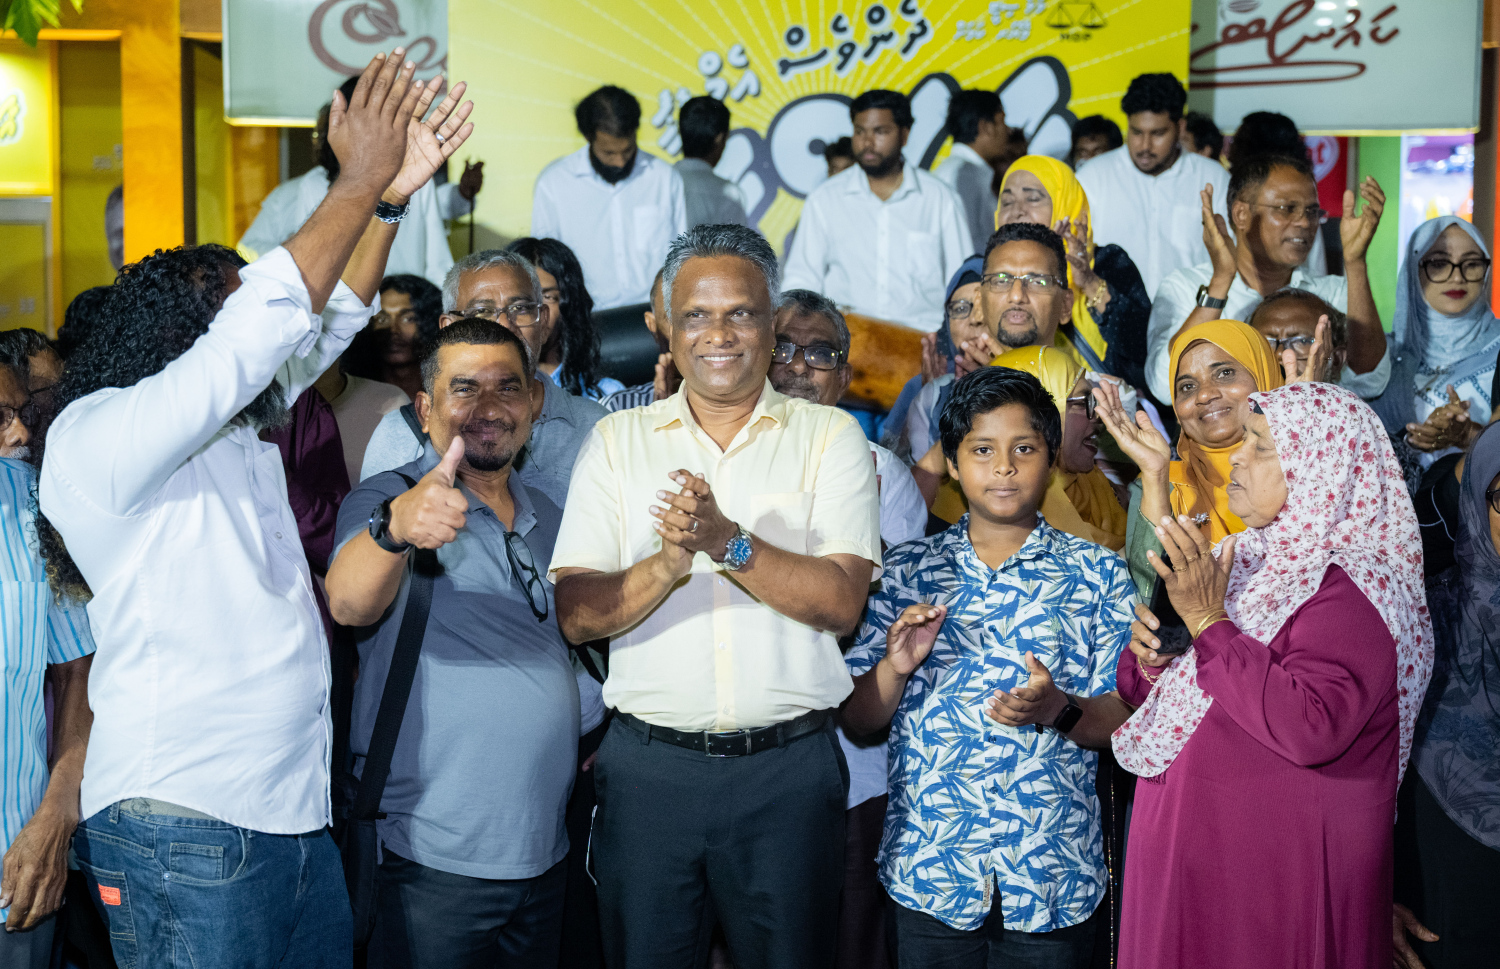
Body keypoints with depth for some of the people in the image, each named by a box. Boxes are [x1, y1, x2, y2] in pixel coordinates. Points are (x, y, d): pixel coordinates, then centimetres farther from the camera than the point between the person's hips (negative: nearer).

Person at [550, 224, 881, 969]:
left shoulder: (831, 437, 2)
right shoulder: (617, 440, 6)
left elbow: (841, 602, -9)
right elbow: (575, 614, -2)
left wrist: (730, 543, -22)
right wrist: (666, 567, -21)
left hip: (789, 768, -1)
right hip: (648, 762, 1)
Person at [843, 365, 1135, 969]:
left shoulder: (1097, 574, 3)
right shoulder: (907, 572, 5)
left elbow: (1123, 722, -1)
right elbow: (856, 720, 5)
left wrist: (1058, 711, -20)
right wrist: (896, 665, -14)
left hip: (1053, 875, 0)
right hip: (928, 871, 1)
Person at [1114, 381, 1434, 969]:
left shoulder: (1354, 589, -17)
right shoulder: (1245, 558, 7)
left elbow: (1312, 730, -31)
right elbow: (1156, 698, 14)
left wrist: (1208, 623, -26)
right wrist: (1148, 660, -9)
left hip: (1281, 870, -7)